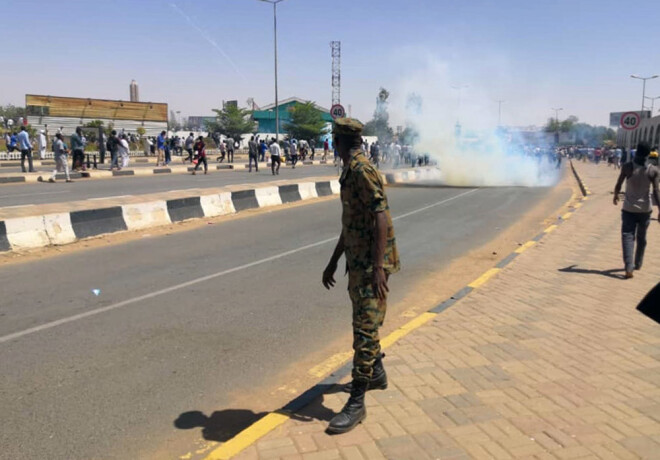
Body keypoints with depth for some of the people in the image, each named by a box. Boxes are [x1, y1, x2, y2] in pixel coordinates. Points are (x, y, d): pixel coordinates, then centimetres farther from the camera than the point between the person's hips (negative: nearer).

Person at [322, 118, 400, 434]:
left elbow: (381, 218, -23)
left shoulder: (362, 170, -17)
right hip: (357, 262, 10)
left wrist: (378, 268, -27)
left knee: (365, 330, -7)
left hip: (372, 264, -10)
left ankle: (356, 403, -2)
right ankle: (376, 374, 40)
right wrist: (333, 263, 21)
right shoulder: (349, 172, 13)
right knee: (363, 323, 21)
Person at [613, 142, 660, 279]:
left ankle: (629, 268, -19)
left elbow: (618, 185, -4)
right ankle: (638, 264, 34)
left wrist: (616, 196, 16)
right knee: (641, 237, 19)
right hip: (645, 209, 2)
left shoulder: (627, 167, -11)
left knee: (628, 236, -3)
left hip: (629, 208, -2)